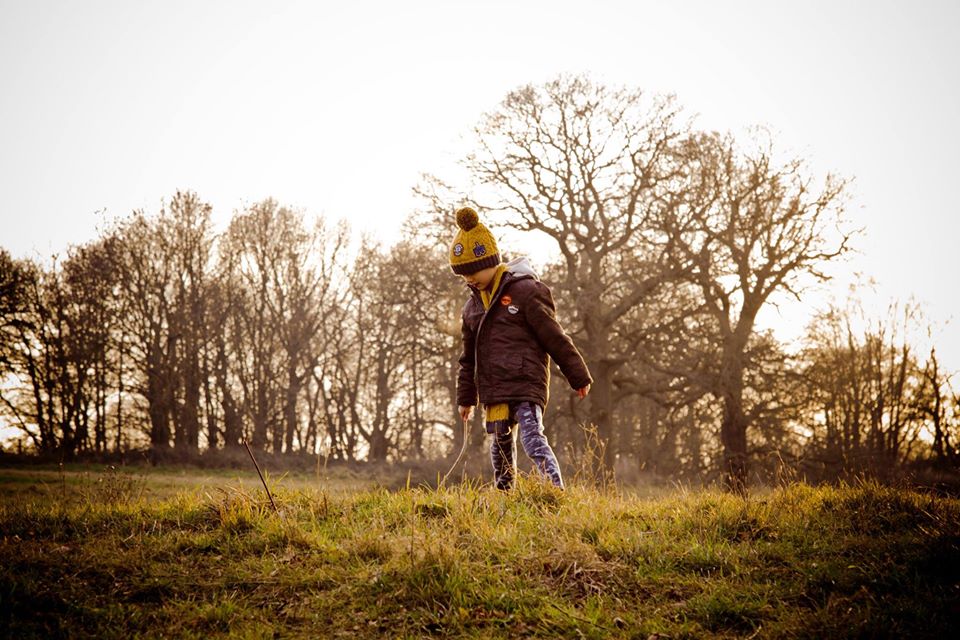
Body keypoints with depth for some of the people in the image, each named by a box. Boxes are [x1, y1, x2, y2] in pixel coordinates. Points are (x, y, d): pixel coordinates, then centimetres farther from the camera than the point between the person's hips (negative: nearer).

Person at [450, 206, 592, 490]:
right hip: (493, 390, 7)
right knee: (501, 444, 10)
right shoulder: (473, 304, 16)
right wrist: (466, 397, 26)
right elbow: (469, 357, 25)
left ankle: (557, 492, -25)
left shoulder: (525, 291, -7)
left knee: (532, 438, -20)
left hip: (526, 383, -7)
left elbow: (555, 337, -5)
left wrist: (579, 376, -2)